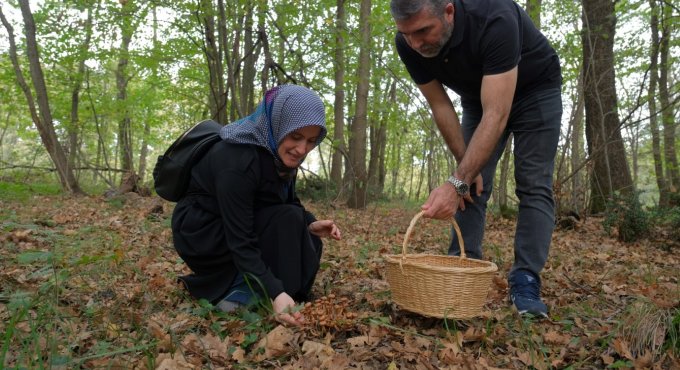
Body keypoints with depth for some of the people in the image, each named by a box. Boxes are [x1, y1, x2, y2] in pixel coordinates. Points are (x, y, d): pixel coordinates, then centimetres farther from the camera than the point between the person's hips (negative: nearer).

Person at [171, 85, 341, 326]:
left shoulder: (281, 153, -6)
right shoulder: (237, 160, -32)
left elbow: (289, 202, 6)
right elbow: (240, 241, -32)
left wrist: (310, 224, -15)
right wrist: (275, 293, -41)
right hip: (201, 234, -8)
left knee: (306, 235, -4)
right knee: (287, 221, -24)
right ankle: (237, 291, -13)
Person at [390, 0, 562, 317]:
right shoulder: (408, 44, -25)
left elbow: (496, 115, -45)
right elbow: (440, 106, -15)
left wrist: (456, 183, -51)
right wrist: (465, 169, -14)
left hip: (535, 89, -4)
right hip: (478, 96, 4)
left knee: (533, 186, -12)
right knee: (473, 185, -5)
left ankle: (525, 282, -10)